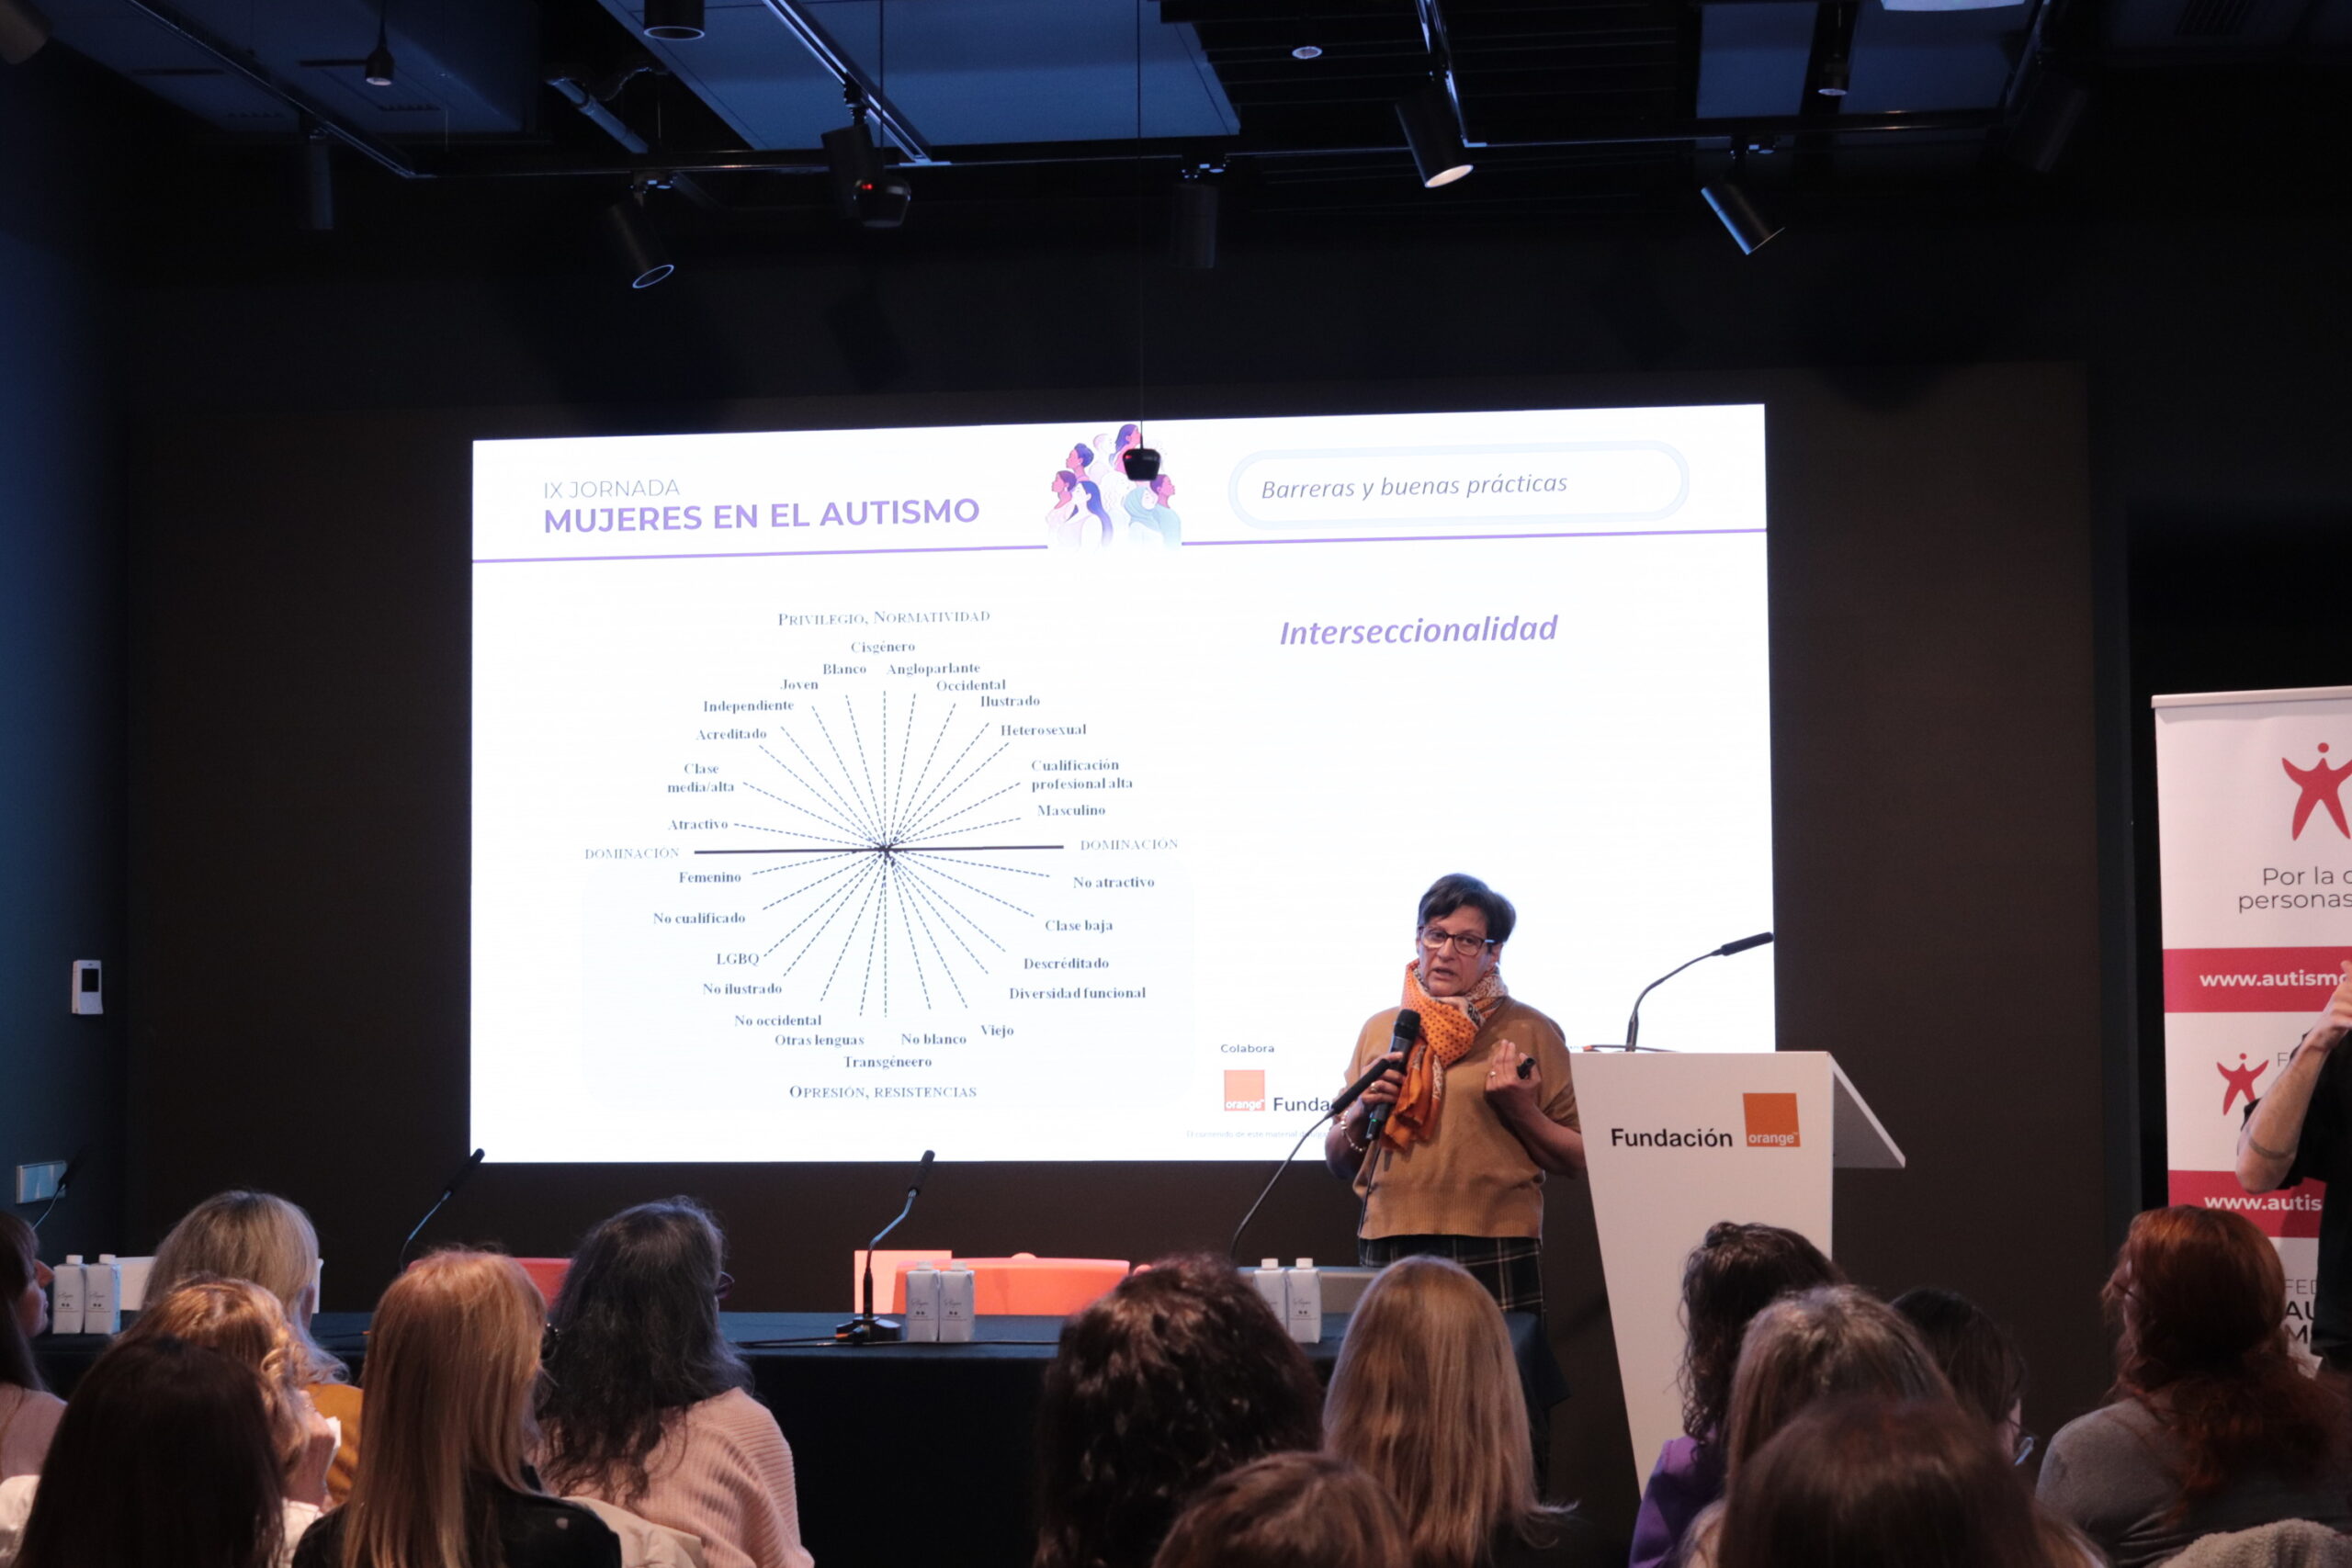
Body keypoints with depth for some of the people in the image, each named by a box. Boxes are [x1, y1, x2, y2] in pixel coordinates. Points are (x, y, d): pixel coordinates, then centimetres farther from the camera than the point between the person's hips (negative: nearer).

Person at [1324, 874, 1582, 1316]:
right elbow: (1338, 1163, 16)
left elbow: (1576, 1162, 2)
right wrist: (1362, 1113, -2)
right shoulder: (1380, 1030, 13)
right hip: (1388, 1254, 3)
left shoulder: (1530, 1031, 4)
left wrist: (1522, 1111, -12)